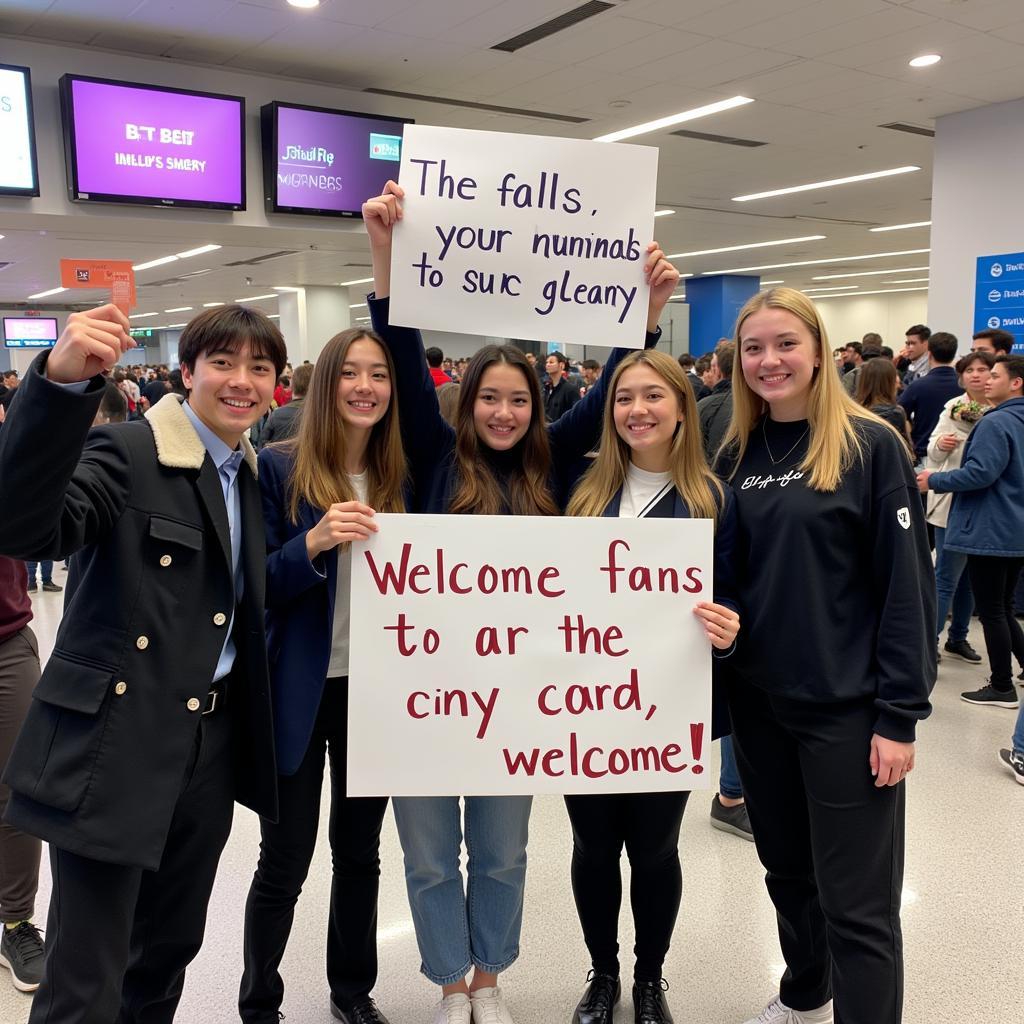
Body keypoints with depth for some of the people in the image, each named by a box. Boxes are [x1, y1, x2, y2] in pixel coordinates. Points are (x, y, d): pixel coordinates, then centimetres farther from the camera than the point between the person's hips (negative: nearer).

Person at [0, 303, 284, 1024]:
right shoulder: (128, 452, -12)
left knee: (171, 948, 22)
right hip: (116, 751, -7)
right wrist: (62, 382, -42)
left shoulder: (256, 476, 10)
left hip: (213, 746, 7)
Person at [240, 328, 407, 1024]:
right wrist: (314, 542, -26)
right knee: (284, 863, 7)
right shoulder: (281, 468, -8)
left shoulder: (402, 475, 3)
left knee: (361, 850, 17)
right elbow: (260, 588, -10)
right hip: (302, 691, -3)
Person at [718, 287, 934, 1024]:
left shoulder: (871, 445, -9)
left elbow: (907, 584, -11)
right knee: (787, 869, 22)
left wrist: (899, 712, -14)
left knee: (856, 899, 2)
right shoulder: (736, 455, 6)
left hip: (846, 708, -5)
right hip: (759, 702, 6)